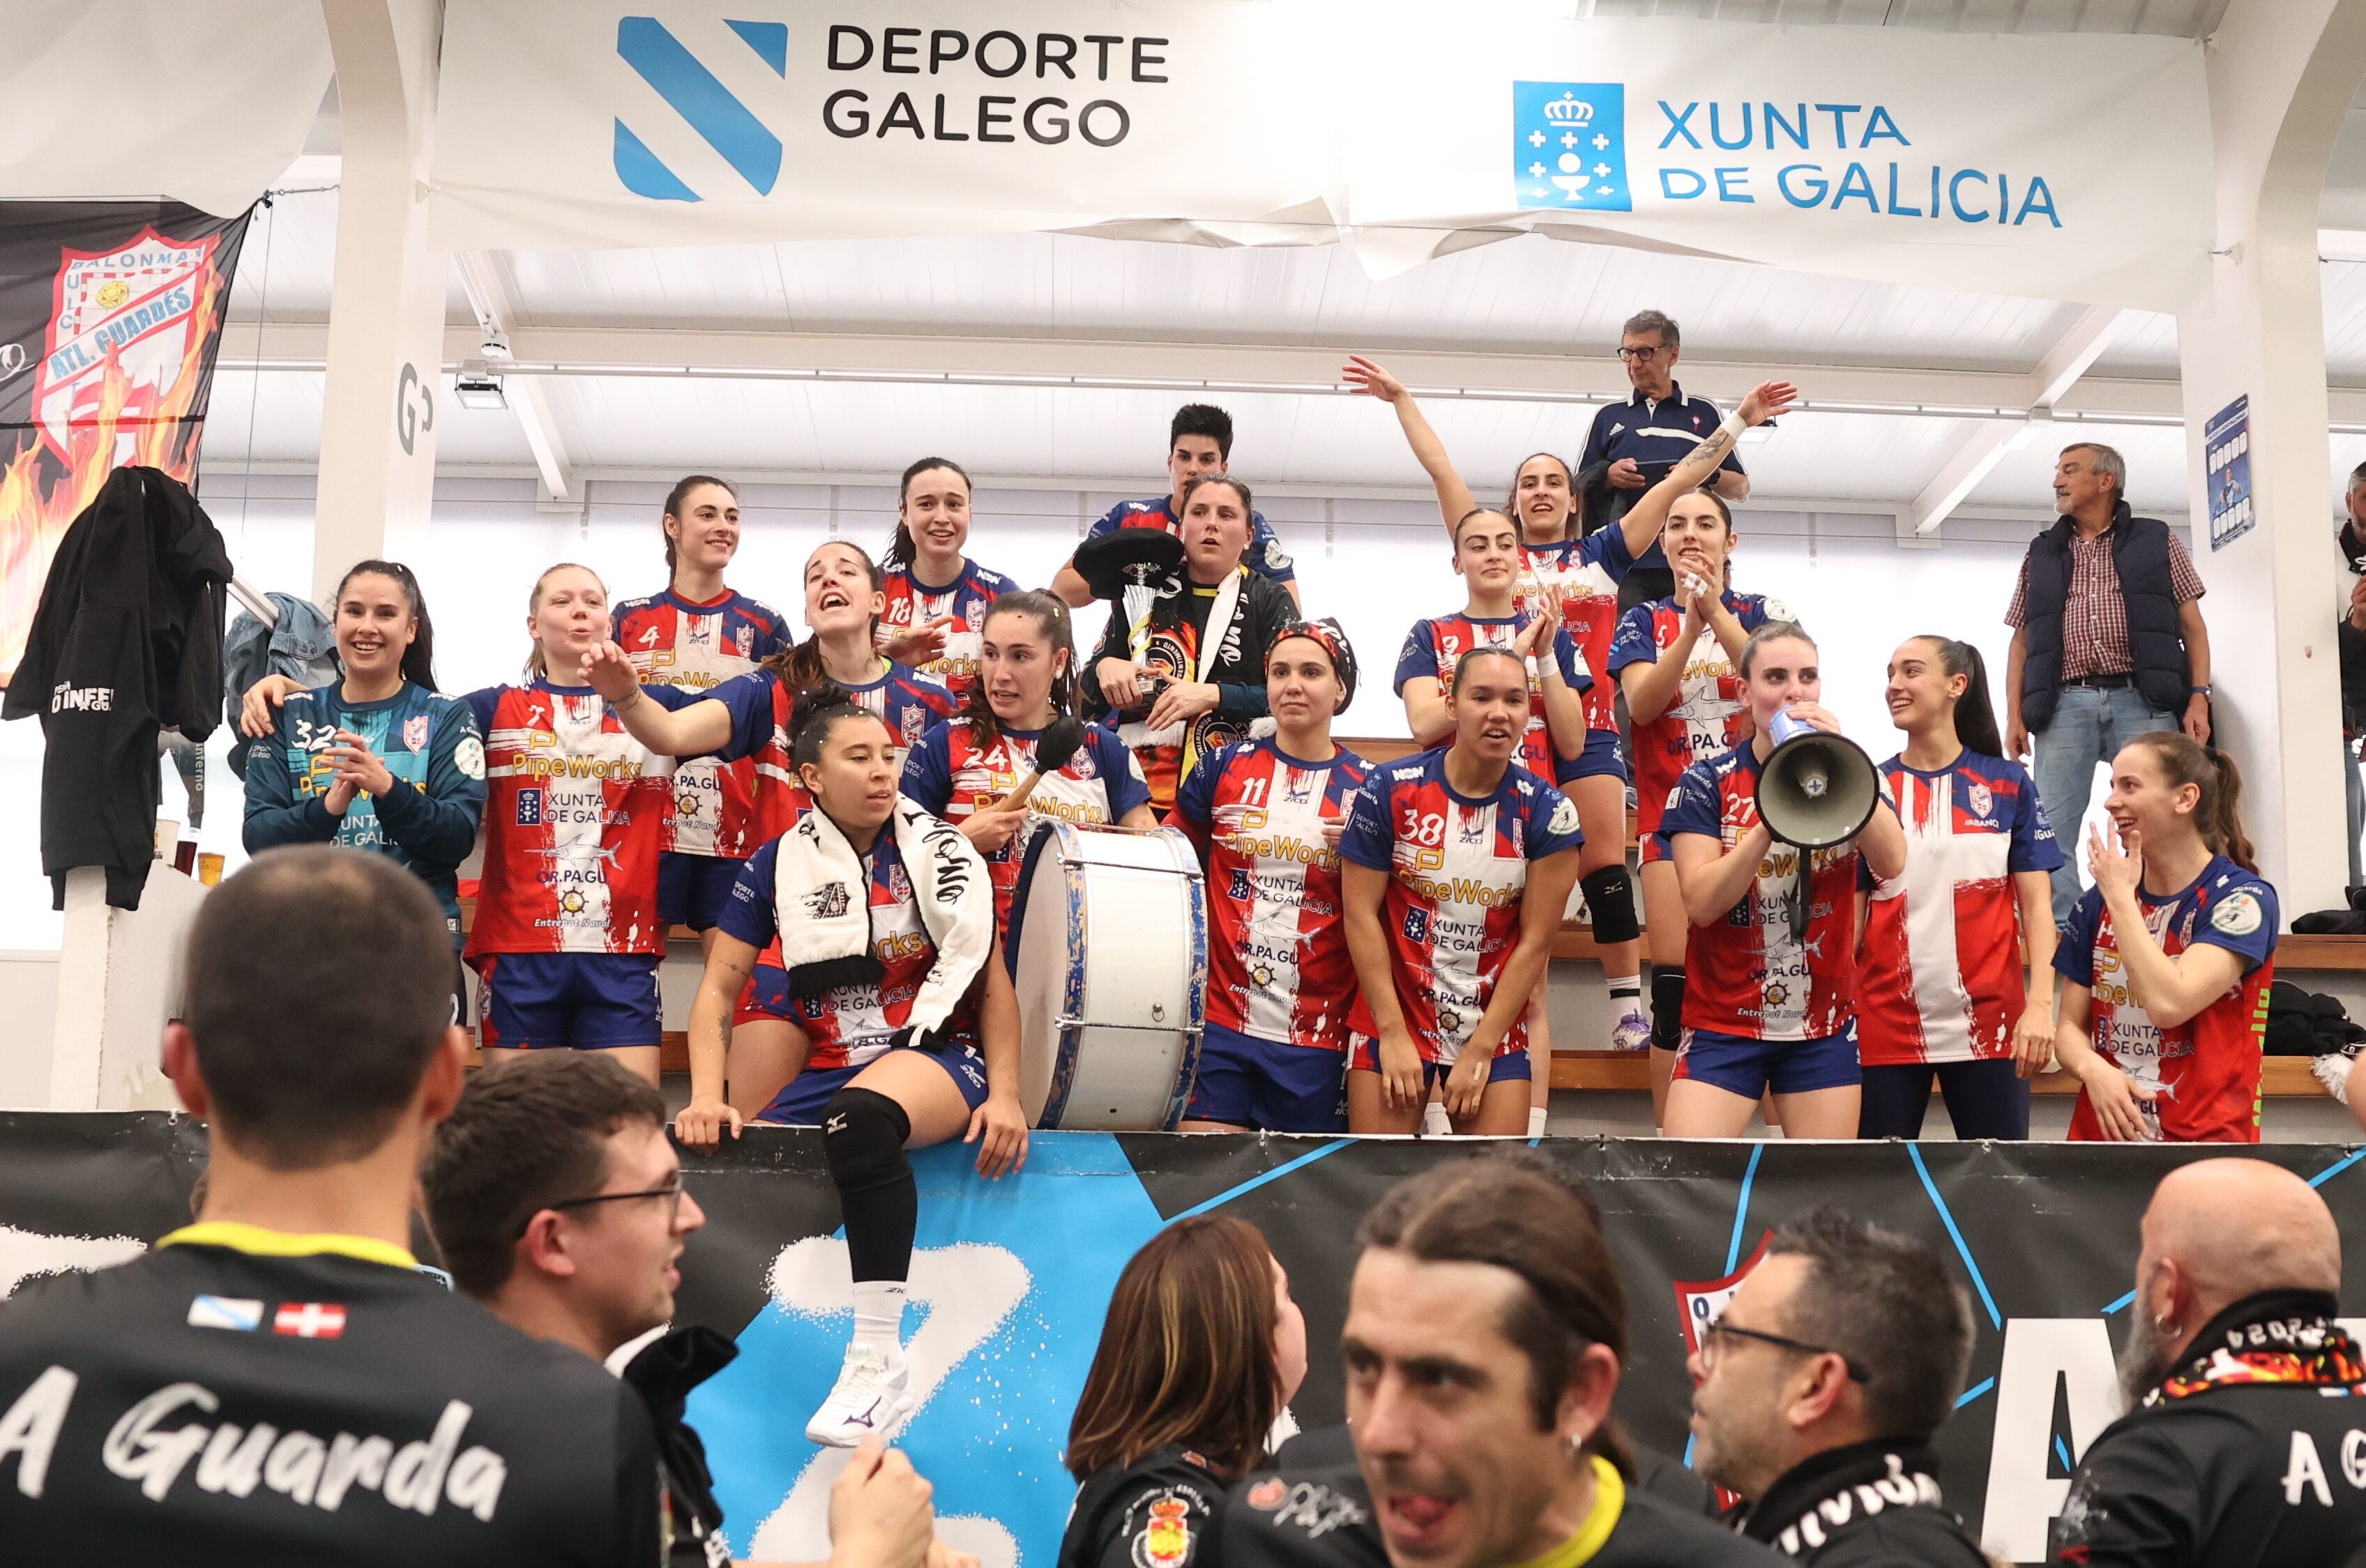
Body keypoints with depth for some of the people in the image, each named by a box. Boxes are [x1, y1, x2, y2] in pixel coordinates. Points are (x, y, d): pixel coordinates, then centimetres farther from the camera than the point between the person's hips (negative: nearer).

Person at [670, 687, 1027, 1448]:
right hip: (826, 1070, 4)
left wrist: (1005, 1097, -7)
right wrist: (706, 1098, -9)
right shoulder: (780, 864, 7)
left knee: (859, 1119, -39)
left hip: (937, 1056, -4)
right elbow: (718, 988, 7)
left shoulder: (937, 849, 2)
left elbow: (993, 980, 4)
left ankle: (879, 1359, -37)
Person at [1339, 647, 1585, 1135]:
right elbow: (1360, 913, -6)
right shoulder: (1389, 789, -7)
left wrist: (1480, 1051, -8)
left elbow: (1536, 942, -6)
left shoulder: (1547, 812, -6)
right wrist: (1393, 1034, -9)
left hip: (1494, 1026, 1)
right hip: (1392, 1016, -1)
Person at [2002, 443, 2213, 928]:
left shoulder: (2156, 541, 13)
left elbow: (2192, 626, 10)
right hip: (2065, 705, 2)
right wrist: (2014, 714, 5)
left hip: (2142, 701, -2)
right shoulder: (2041, 554, 19)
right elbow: (2021, 641, 17)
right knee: (2051, 832, -6)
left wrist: (2199, 697, -3)